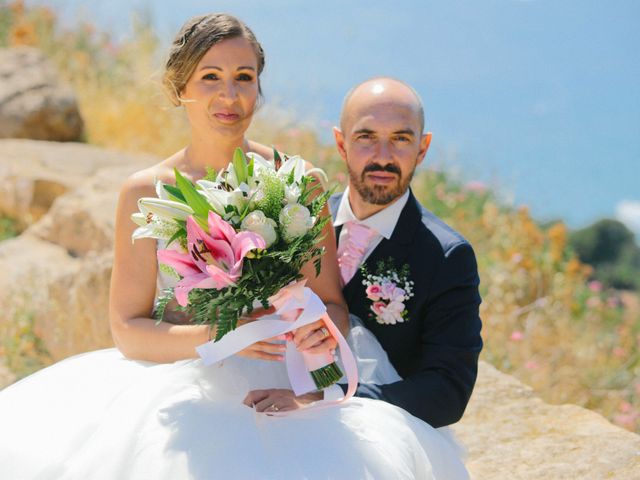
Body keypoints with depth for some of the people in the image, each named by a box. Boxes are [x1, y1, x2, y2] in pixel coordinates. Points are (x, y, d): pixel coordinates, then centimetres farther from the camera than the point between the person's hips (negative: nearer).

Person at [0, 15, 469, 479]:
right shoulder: (146, 193, 2)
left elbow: (334, 306, 6)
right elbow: (127, 329, 0)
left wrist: (320, 328, -19)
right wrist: (217, 336, -19)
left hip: (278, 388, 0)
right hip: (180, 391, 0)